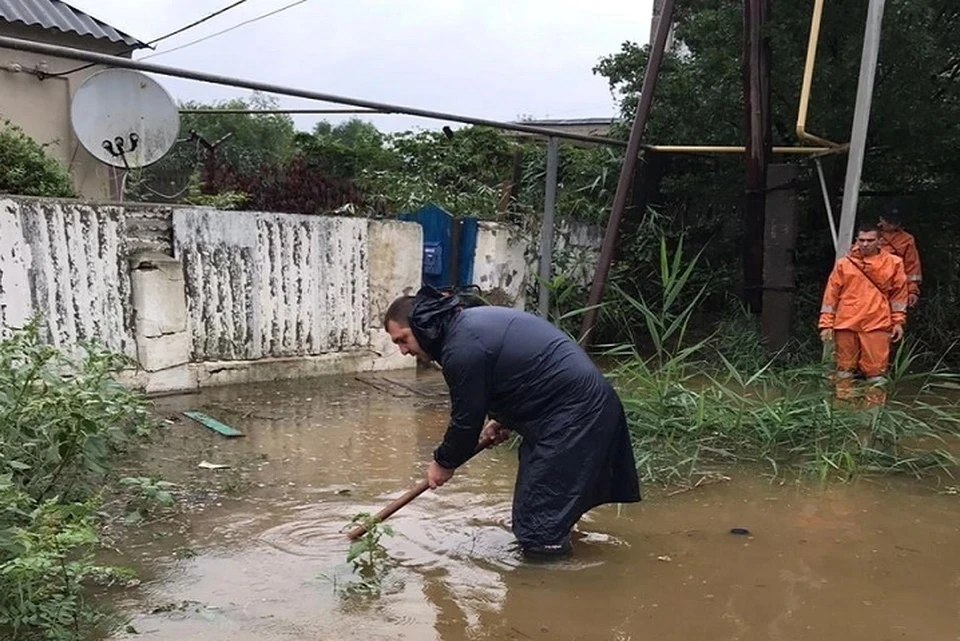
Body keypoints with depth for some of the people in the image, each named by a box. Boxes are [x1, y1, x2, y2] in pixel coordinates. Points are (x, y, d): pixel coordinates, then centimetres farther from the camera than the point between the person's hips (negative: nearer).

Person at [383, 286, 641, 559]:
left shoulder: (461, 349, -19)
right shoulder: (469, 321, 13)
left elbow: (467, 418, -10)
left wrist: (444, 463, 7)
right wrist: (504, 421, 18)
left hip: (574, 411, -11)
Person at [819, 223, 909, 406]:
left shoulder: (893, 263, 5)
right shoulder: (844, 264, 5)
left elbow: (899, 293, 11)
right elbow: (831, 294, 6)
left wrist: (898, 322, 7)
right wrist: (826, 324, 1)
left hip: (877, 323, -1)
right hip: (846, 323, 1)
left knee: (876, 368, -2)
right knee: (845, 366, 7)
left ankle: (875, 406, 6)